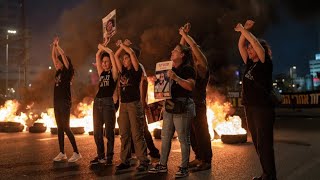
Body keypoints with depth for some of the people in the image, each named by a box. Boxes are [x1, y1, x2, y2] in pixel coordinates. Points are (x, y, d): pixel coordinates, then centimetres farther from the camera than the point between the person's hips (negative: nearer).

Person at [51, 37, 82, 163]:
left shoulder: (68, 72, -6)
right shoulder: (58, 72, 14)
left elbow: (63, 55, -14)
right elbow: (53, 57, 19)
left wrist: (57, 45, -6)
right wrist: (54, 45, 13)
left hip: (65, 102, -8)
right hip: (57, 102, 8)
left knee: (66, 127, -9)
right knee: (60, 128, 9)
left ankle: (76, 153, -4)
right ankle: (62, 153, 17)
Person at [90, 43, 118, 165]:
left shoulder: (113, 73, 2)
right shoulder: (101, 73, 16)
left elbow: (111, 53, -3)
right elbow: (97, 55, 17)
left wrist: (103, 47, 11)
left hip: (108, 102, -6)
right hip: (97, 101, 6)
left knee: (109, 131, -2)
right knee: (97, 131, 9)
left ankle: (109, 156, 7)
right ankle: (100, 156, 20)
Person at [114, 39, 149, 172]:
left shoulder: (136, 70, -1)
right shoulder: (123, 71, 15)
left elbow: (132, 53, -10)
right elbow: (116, 56, 17)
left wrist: (123, 45, 4)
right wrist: (122, 45, 14)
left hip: (134, 103, -6)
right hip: (123, 104, 7)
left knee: (137, 134, -7)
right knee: (124, 134, 8)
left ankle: (143, 162, -1)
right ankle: (125, 160, 16)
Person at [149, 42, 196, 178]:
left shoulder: (188, 69, -4)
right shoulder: (170, 69, 19)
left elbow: (190, 86, -19)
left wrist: (176, 77, -24)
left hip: (182, 105, -8)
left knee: (183, 138, -3)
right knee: (165, 137, 10)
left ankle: (184, 168, 5)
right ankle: (163, 165, 19)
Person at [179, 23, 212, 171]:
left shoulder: (202, 67, -7)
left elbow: (194, 46, -16)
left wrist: (184, 34, -7)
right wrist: (183, 34, 11)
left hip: (198, 105, -8)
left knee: (201, 133, -3)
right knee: (192, 133, 12)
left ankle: (207, 161, 5)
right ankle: (199, 158, 24)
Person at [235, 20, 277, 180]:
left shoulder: (265, 62, -2)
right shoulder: (250, 64, 16)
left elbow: (256, 43, -14)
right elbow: (240, 45, 16)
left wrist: (243, 29, -6)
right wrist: (244, 29, 8)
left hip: (263, 108, -8)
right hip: (250, 107, 8)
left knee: (264, 144, -7)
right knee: (258, 144, 11)